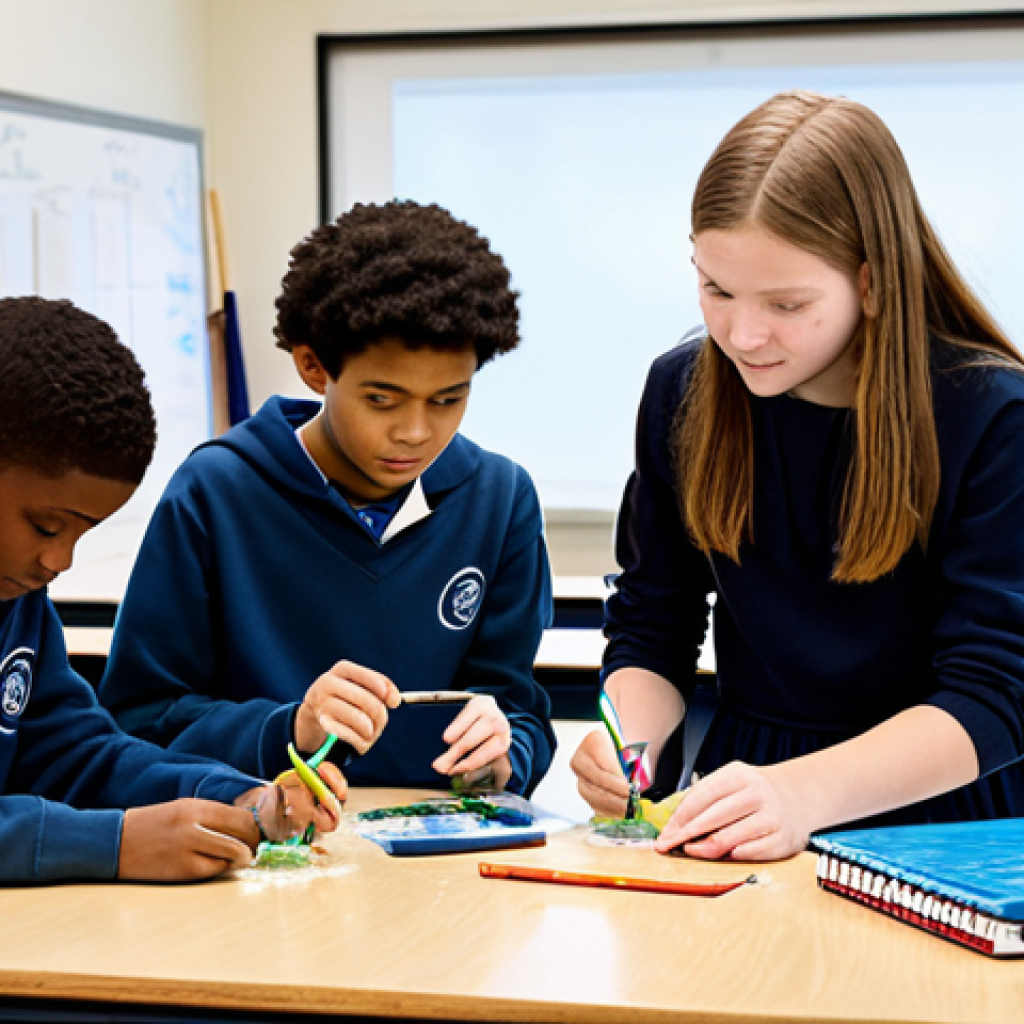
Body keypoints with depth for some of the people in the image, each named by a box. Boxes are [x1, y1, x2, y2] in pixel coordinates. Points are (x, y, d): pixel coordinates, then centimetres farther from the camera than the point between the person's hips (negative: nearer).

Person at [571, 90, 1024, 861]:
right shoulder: (683, 392, 4)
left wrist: (804, 793, -28)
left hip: (942, 823, -3)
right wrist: (627, 740, -11)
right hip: (746, 826, 3)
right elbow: (651, 628, 11)